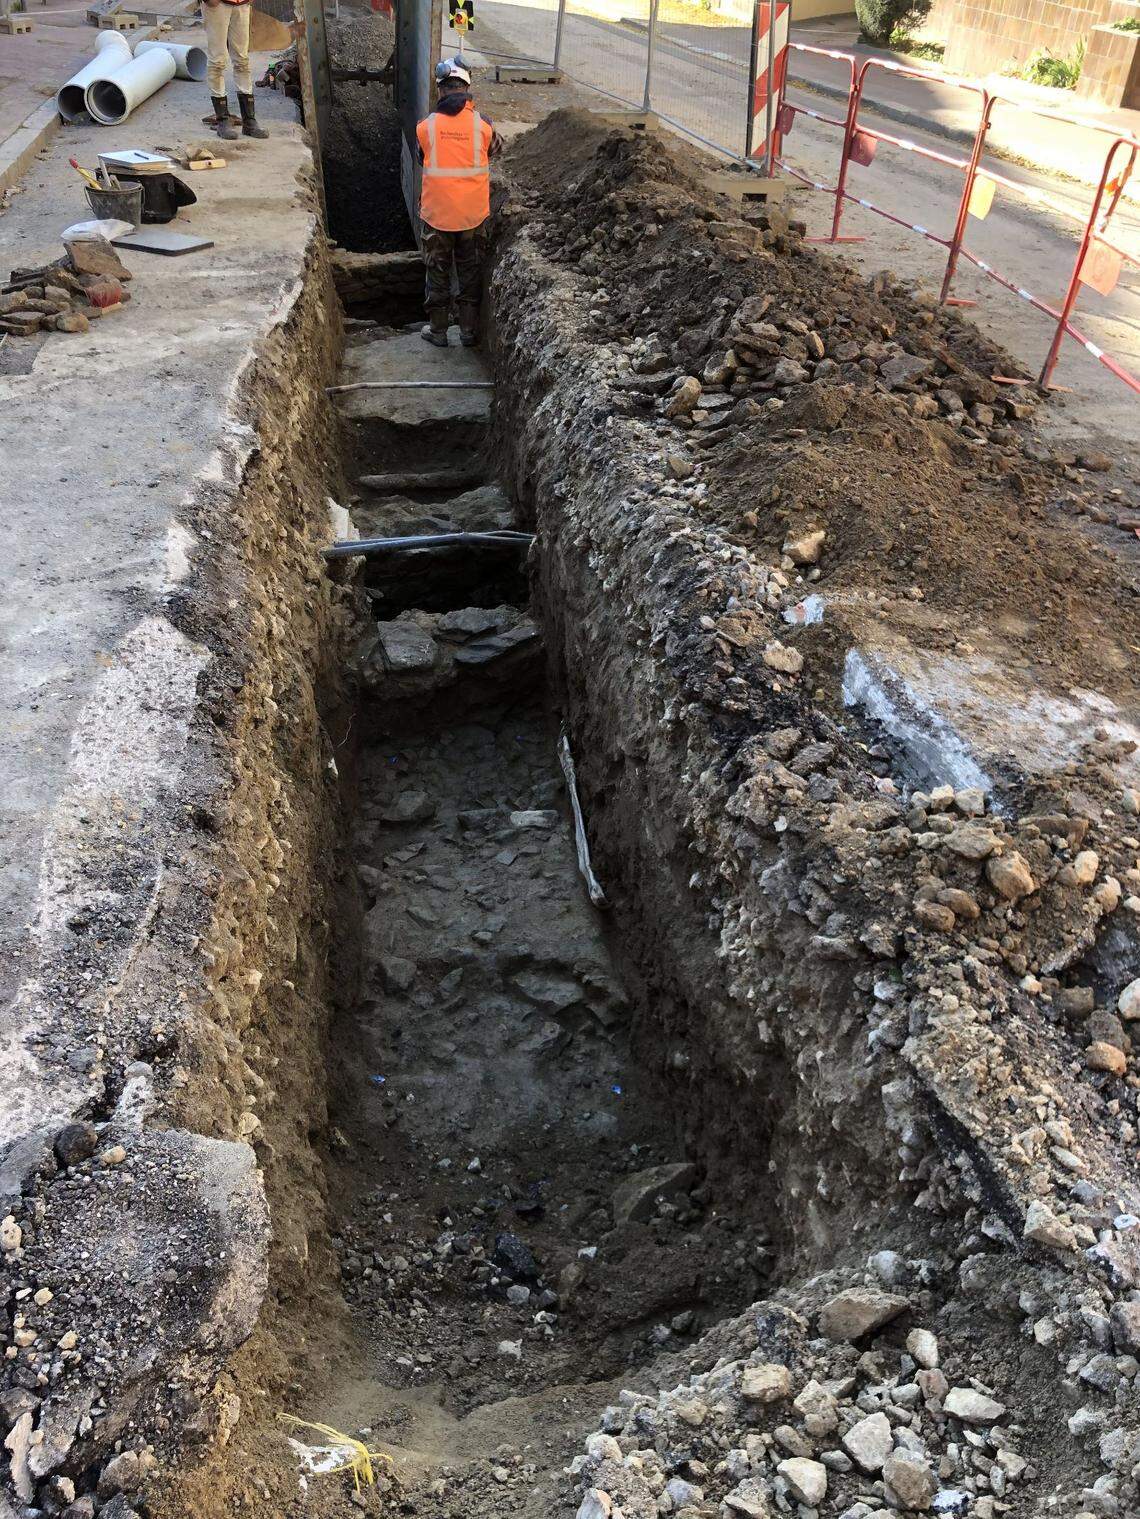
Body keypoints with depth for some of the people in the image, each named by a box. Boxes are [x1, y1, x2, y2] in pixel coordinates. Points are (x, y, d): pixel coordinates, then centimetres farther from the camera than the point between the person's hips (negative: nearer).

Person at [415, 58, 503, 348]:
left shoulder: (426, 126, -9)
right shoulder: (482, 123, -8)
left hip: (437, 213, 0)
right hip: (473, 213, 1)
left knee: (438, 271, 13)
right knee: (471, 271, 14)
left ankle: (438, 330, 20)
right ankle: (469, 331, 19)